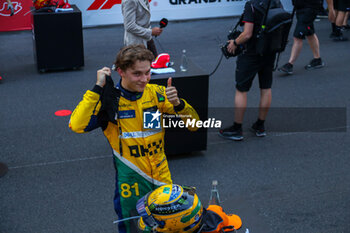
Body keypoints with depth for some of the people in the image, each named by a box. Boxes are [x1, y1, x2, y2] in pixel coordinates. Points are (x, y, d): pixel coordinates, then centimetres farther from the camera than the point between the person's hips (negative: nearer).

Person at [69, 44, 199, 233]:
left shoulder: (156, 94, -4)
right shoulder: (110, 100, -12)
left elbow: (193, 124, -3)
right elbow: (77, 125, -27)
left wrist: (177, 104, -23)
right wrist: (98, 88, -24)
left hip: (162, 181, 3)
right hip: (131, 185, -3)